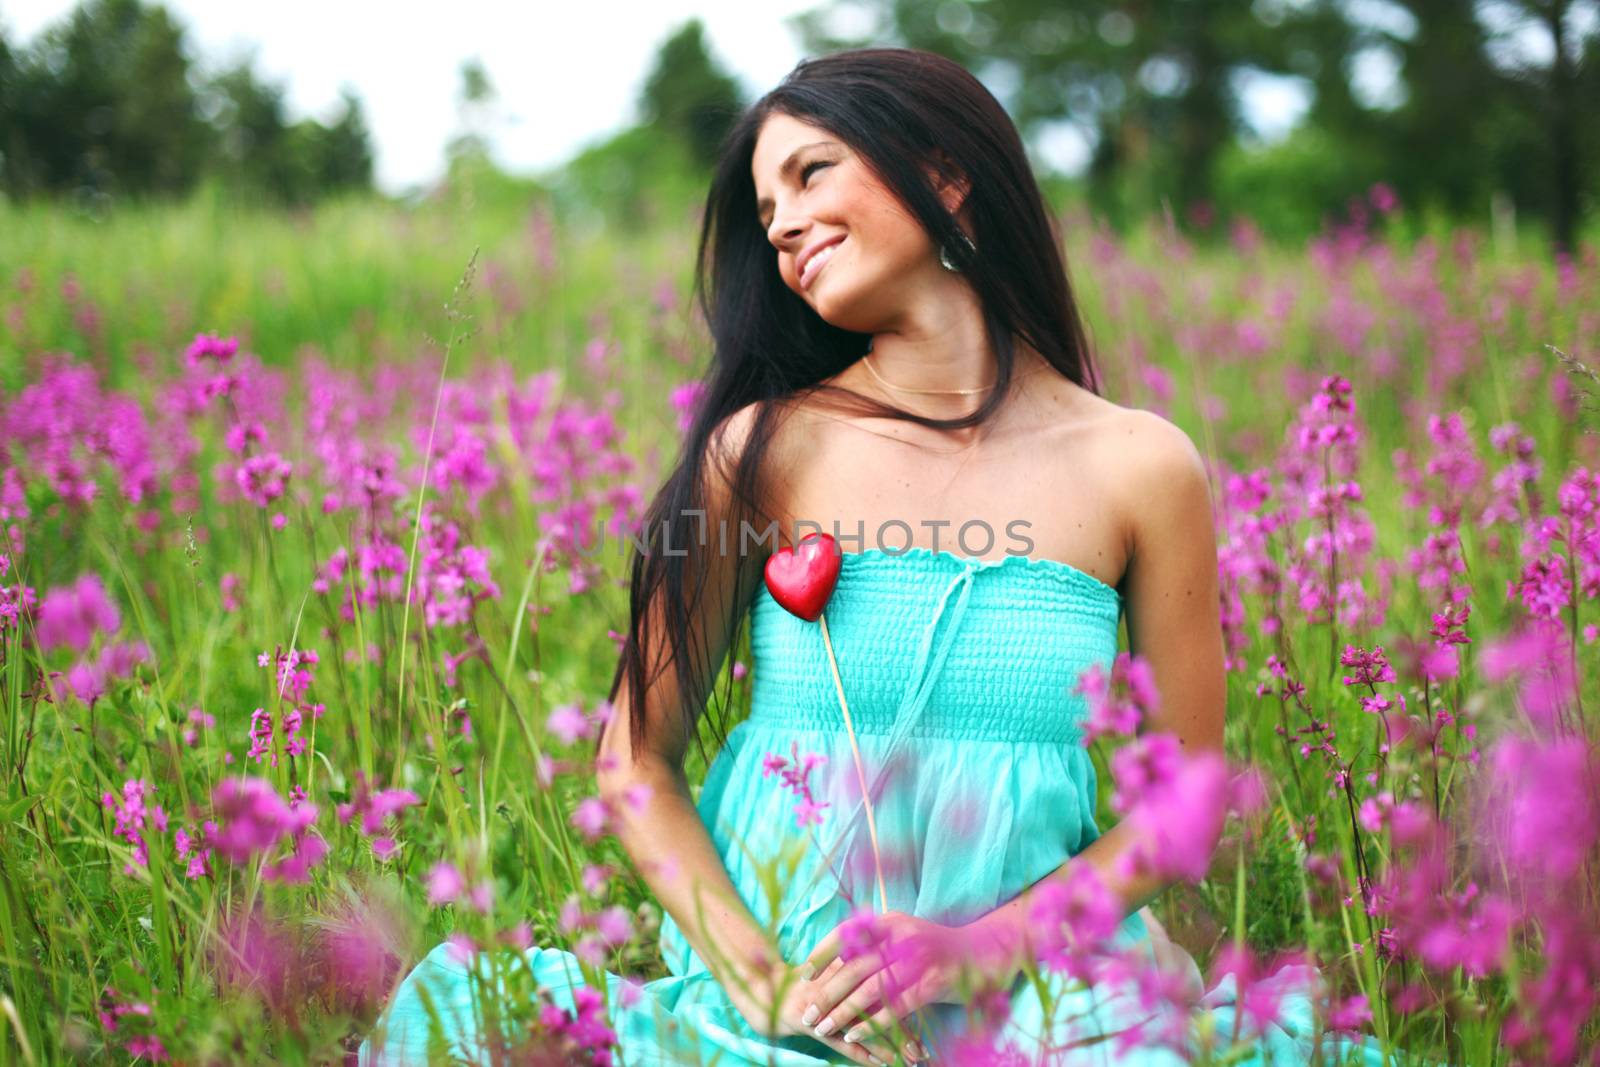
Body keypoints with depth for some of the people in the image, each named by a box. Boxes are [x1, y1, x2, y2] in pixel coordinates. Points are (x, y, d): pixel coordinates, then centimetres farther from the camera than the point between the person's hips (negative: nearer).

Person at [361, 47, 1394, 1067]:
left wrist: (980, 950, -9)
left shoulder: (1140, 468, 0)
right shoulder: (763, 447, -1)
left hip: (1024, 983, 0)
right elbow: (638, 757, 2)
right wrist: (760, 980, -12)